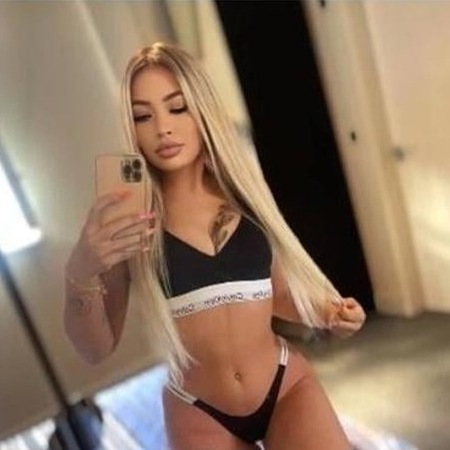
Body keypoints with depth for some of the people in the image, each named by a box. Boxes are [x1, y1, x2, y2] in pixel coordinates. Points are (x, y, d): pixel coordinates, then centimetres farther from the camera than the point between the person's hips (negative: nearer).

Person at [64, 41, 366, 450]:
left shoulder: (243, 191, -1)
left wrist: (326, 313, -7)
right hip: (199, 415, -1)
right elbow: (96, 349, -10)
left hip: (287, 386, 2)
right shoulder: (126, 216, -9)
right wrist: (81, 273, -27)